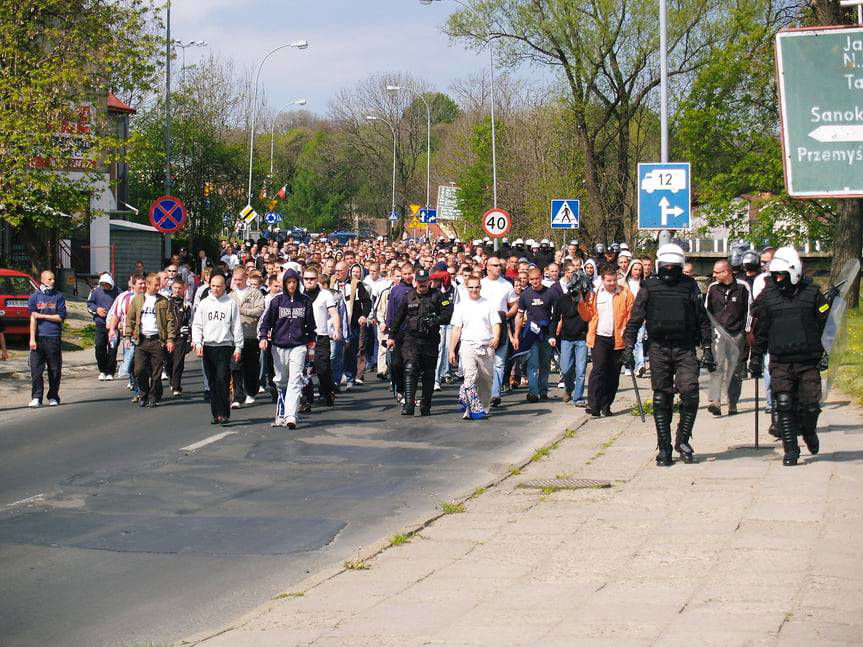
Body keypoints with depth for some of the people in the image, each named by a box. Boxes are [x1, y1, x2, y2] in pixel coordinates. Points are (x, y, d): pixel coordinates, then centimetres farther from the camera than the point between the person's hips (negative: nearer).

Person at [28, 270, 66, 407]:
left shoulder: (59, 297, 7)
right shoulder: (35, 297, 8)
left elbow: (60, 317, 0)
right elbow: (32, 319, 2)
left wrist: (41, 315, -5)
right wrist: (32, 339, -6)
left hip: (54, 338, 0)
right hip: (38, 337, 0)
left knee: (54, 369, 3)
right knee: (36, 369, -5)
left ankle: (53, 397, 12)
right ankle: (36, 397, -1)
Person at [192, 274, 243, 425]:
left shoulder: (231, 303, 3)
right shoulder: (204, 303, 11)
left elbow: (237, 326, 4)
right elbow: (197, 325, 11)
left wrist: (238, 347, 0)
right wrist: (197, 343, -2)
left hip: (224, 346, -3)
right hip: (207, 347, 3)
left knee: (222, 380, -14)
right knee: (212, 383, 5)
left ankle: (224, 413, -12)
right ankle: (216, 414, 10)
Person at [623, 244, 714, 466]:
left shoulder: (689, 287, 7)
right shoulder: (649, 288, 5)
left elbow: (703, 320, 11)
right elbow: (635, 320, 6)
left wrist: (707, 349, 6)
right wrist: (628, 349, -1)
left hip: (685, 349, 0)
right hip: (659, 349, 0)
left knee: (690, 393, -13)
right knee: (661, 399, 2)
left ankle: (683, 440, 4)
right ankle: (664, 448, 9)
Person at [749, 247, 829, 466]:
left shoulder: (812, 293, 1)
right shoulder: (767, 296, 4)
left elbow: (825, 324, 7)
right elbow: (760, 331, 12)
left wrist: (825, 353, 1)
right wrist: (756, 358, 13)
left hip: (808, 361, -1)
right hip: (780, 363, 1)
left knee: (810, 405, -1)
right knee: (784, 406, -8)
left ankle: (809, 432, 31)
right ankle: (790, 450, -1)